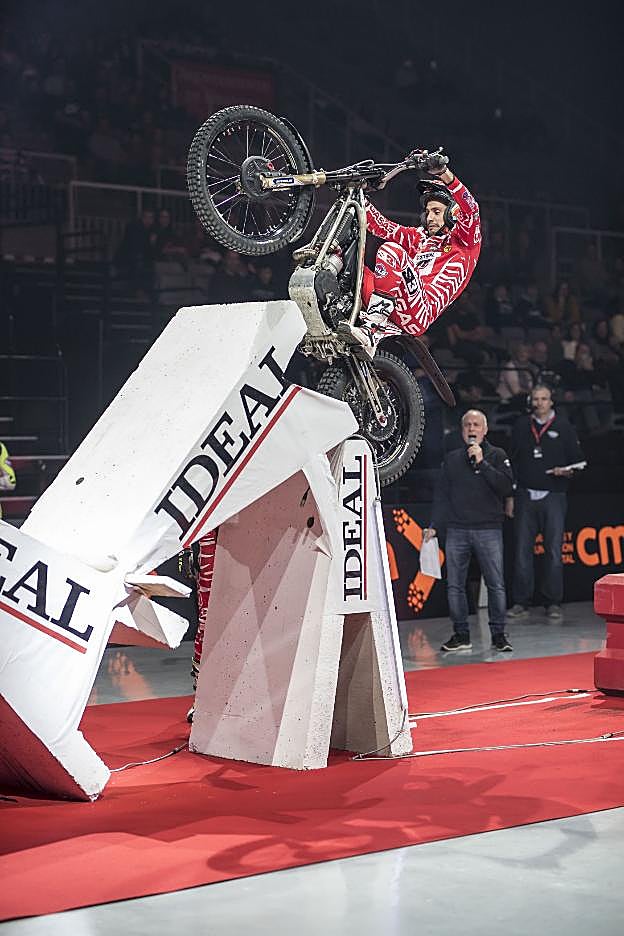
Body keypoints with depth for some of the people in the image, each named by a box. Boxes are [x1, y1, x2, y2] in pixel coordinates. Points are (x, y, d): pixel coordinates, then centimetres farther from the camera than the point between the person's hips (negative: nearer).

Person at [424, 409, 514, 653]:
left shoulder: (497, 456, 6)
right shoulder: (451, 459, 14)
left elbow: (507, 487, -7)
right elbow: (441, 494, 15)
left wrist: (482, 463, -11)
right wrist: (434, 525, 7)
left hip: (489, 531, -2)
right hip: (456, 531, 3)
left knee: (496, 585, -5)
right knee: (454, 585, 2)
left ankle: (498, 633, 4)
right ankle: (460, 634, 11)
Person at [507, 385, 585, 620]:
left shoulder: (564, 427, 6)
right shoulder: (521, 426, 12)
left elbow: (578, 460, 8)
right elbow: (512, 461, 13)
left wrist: (567, 471, -13)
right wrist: (509, 495, 8)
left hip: (553, 497, -2)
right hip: (525, 497, 2)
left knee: (553, 551, -1)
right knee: (522, 550, 0)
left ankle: (553, 603, 5)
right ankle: (521, 602, 6)